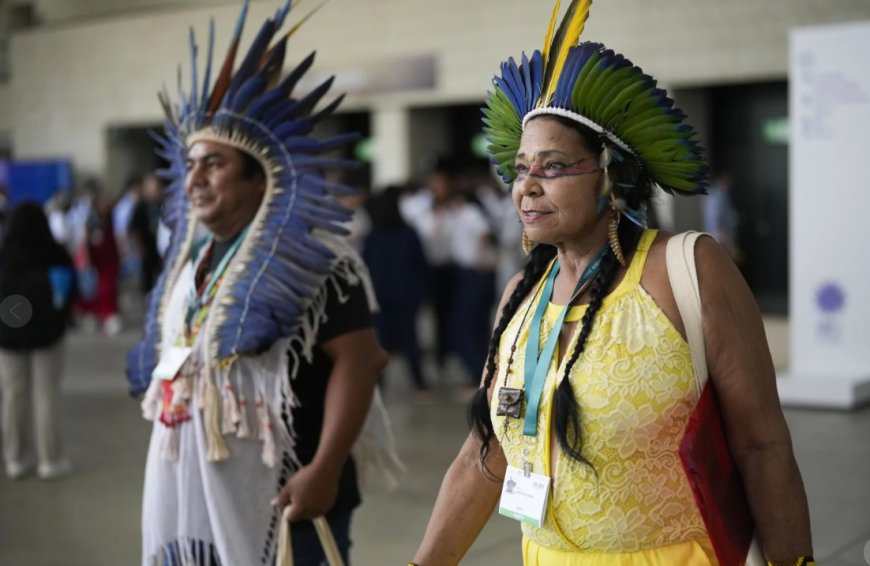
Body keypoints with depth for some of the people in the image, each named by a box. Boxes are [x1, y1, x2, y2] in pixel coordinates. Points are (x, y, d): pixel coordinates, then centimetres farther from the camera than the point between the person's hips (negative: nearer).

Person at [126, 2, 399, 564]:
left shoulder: (310, 259, -13)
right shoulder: (192, 260, 14)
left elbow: (357, 359, -19)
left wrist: (324, 470, -25)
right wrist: (170, 470, 23)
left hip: (276, 488, -8)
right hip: (190, 489, 8)